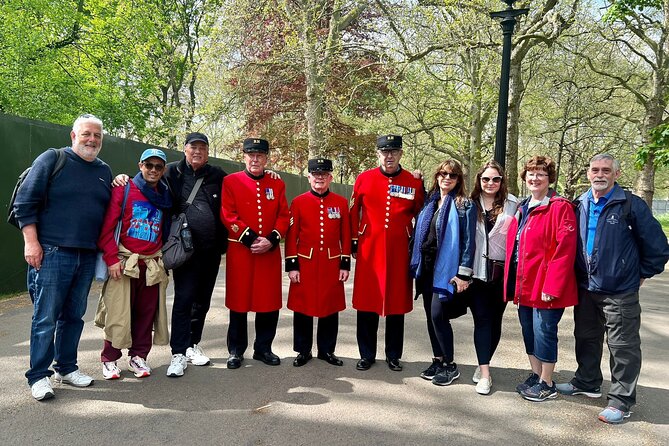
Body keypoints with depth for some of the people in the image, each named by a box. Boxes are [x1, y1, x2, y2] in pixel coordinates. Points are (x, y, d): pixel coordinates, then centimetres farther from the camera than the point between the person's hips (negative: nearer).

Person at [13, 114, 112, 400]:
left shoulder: (104, 171, 15)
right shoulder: (52, 159, -2)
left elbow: (110, 211, 27)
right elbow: (25, 202, -5)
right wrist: (31, 242, -10)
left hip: (87, 257, 5)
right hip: (52, 253, -5)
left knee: (74, 316, 12)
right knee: (45, 317, -1)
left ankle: (66, 368, 25)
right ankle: (39, 376, 10)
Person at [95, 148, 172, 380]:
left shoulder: (165, 197, 13)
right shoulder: (124, 189, -1)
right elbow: (107, 226, -5)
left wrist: (165, 259, 12)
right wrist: (112, 258, -11)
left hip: (152, 264, 4)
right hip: (124, 262, -4)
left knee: (146, 313, 8)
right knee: (118, 313, -1)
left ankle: (138, 356, 22)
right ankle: (109, 359, 16)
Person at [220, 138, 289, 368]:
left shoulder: (277, 184, 9)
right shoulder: (230, 181, 2)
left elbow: (284, 217, 4)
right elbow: (228, 215, -6)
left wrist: (271, 240, -12)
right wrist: (250, 239, -14)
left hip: (270, 253, 3)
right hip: (240, 252, -2)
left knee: (269, 301, 6)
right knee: (239, 301, 5)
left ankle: (263, 348, 22)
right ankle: (236, 350, 19)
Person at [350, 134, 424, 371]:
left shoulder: (414, 182, 2)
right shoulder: (364, 179, 2)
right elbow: (354, 213, 7)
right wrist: (354, 243, 6)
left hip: (400, 253, 0)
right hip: (369, 252, 0)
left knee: (397, 304, 8)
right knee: (366, 303, 6)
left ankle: (393, 355, 24)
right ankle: (367, 355, 21)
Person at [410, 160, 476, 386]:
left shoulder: (465, 205, -5)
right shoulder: (429, 201, 12)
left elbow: (468, 241, -9)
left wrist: (464, 274, -13)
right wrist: (416, 264, 8)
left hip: (446, 269, -6)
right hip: (427, 266, 6)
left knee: (438, 314, -9)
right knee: (430, 315, 10)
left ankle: (450, 365, 8)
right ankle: (438, 360, 24)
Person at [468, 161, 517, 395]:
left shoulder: (512, 204, 0)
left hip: (502, 271, 1)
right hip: (478, 270, 0)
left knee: (495, 319, 9)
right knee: (482, 320, -1)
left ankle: (483, 364, 26)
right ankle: (485, 373, -1)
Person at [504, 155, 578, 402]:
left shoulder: (560, 208, -11)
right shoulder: (522, 209, 13)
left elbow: (564, 250, -17)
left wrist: (551, 286, -20)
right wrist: (513, 283, 11)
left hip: (545, 286, -7)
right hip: (524, 284, 8)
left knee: (544, 332, 2)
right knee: (529, 332, 16)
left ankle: (547, 384, 17)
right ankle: (535, 376, 32)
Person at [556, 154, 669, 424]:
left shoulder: (631, 205, -10)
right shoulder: (580, 205, 5)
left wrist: (642, 273, 0)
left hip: (620, 292, -5)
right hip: (586, 288, 6)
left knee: (623, 347, 3)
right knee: (586, 338, 19)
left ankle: (621, 401, 16)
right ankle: (587, 383, 38)